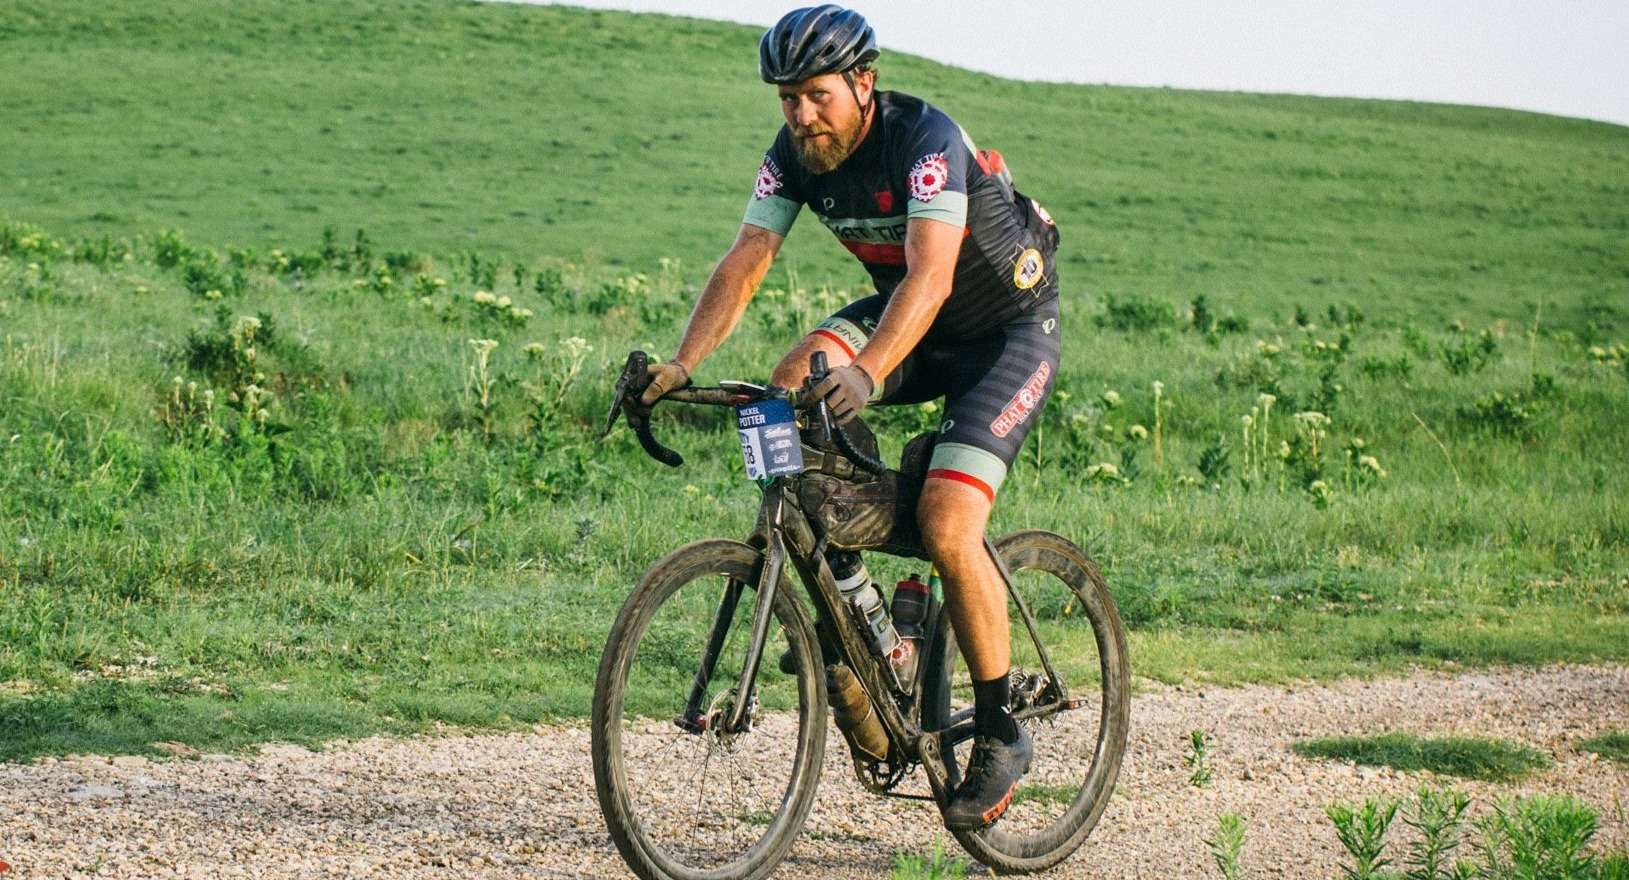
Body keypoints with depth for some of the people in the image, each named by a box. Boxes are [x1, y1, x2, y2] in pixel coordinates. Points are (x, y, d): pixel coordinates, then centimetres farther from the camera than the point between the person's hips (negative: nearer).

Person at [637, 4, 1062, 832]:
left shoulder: (927, 139, -30)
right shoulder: (794, 154, -10)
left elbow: (930, 275, -41)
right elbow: (744, 260, -16)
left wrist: (869, 372, -57)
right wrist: (681, 364, -32)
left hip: (1008, 326, -6)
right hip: (904, 315, 6)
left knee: (946, 526, -20)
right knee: (797, 377, -23)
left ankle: (1000, 734, -3)